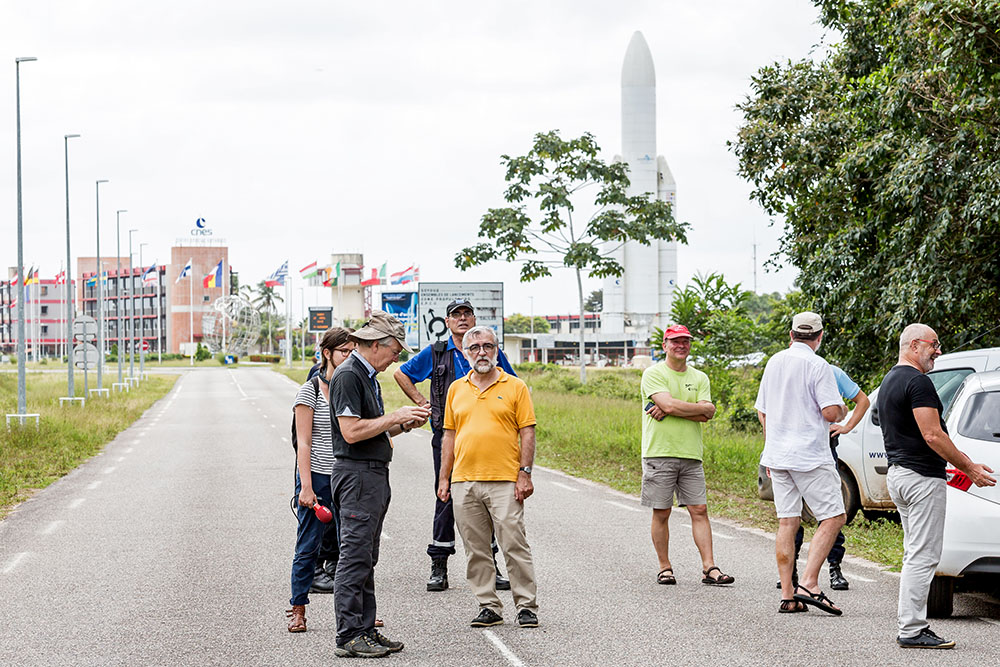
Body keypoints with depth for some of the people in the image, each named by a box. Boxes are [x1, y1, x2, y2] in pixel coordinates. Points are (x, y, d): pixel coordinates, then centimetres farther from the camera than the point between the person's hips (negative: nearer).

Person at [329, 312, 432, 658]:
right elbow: (351, 431, -21)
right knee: (355, 557, -9)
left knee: (365, 559, 12)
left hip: (375, 474, 10)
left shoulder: (368, 376, 18)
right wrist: (395, 417, -14)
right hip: (356, 476, -10)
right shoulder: (348, 376, -14)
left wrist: (403, 424, 8)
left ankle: (365, 630, 16)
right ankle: (349, 637, -7)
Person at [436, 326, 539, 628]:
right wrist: (444, 478, 10)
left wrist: (525, 473, -8)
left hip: (505, 481, -4)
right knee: (476, 549, 5)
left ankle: (527, 606, 1)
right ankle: (488, 607, 11)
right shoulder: (456, 389, 14)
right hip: (464, 482, 4)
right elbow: (449, 435, 16)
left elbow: (527, 432, 1)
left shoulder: (515, 387, 3)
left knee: (514, 544, -6)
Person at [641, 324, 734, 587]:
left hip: (691, 456, 4)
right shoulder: (654, 374, -1)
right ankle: (665, 567, 11)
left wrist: (669, 410, -11)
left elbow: (707, 414, -3)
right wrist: (700, 408, -6)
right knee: (661, 513, 1)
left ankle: (709, 567, -2)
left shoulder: (699, 378, 13)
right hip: (659, 454, -4)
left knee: (699, 510, -1)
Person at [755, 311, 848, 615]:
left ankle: (788, 595, 4)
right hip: (810, 455, -7)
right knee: (833, 517, -1)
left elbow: (762, 411, 18)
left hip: (777, 455, 7)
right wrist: (842, 411, 7)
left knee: (786, 522, 7)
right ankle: (809, 583, -14)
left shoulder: (774, 362, 12)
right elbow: (830, 412, -16)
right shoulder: (817, 365, -10)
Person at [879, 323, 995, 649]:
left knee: (915, 554, 15)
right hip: (922, 478, -10)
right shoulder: (917, 381, -15)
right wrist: (969, 467, -13)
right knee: (923, 556, -8)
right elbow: (932, 435, -20)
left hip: (897, 473, 10)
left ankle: (908, 623, 16)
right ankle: (912, 630, -7)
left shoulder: (889, 381, 17)